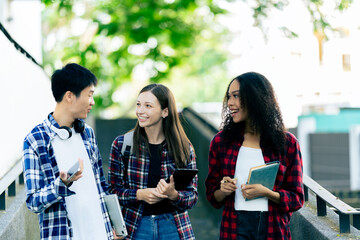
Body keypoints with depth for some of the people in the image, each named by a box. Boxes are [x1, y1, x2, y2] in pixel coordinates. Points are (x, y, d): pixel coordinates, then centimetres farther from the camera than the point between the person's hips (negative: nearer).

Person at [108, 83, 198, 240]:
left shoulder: (183, 148, -1)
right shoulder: (121, 144, -1)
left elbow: (192, 197, 1)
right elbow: (113, 190, 0)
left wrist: (173, 194, -19)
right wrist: (140, 194, -16)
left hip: (173, 227, 0)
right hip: (136, 226, 0)